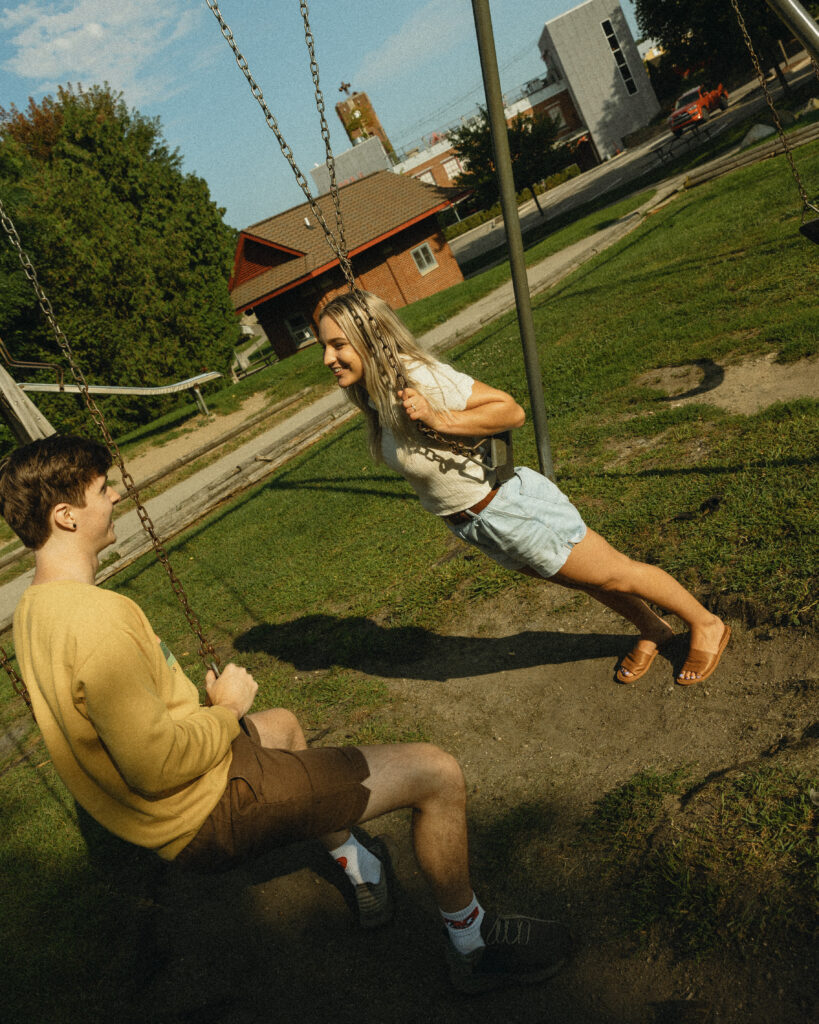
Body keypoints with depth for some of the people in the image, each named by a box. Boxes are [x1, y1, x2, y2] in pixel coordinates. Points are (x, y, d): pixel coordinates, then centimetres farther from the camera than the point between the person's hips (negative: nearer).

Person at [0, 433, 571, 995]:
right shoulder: (97, 619, -30)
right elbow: (156, 768, -31)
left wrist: (207, 711, 9)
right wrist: (227, 709, -14)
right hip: (213, 811, -10)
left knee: (282, 725, 38)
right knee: (438, 775, -10)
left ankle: (358, 869, 46)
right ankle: (474, 946, 17)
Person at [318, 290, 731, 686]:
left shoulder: (420, 378, -29)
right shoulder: (373, 392, -3)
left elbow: (512, 410, -27)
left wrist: (440, 421, -36)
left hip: (508, 509, -8)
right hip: (474, 525, 9)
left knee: (614, 575, 11)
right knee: (581, 579, 27)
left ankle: (706, 625, 37)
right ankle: (651, 630, 52)